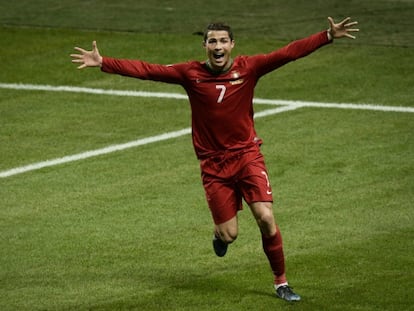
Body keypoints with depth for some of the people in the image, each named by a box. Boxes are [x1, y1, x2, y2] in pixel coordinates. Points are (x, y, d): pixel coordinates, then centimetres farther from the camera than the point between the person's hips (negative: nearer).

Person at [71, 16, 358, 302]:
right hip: (213, 163, 0)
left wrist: (328, 36, -19)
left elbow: (290, 52, -11)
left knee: (266, 217, -14)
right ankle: (220, 232, 39)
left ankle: (281, 282, 4)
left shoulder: (248, 68, -6)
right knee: (229, 235, -1)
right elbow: (146, 70, -7)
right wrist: (102, 63, -13)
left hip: (247, 155, 0)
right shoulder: (191, 74, -5)